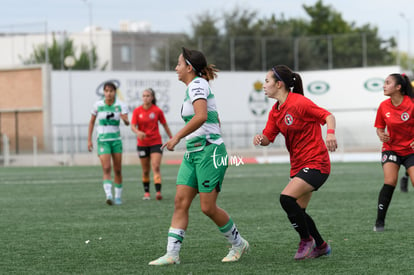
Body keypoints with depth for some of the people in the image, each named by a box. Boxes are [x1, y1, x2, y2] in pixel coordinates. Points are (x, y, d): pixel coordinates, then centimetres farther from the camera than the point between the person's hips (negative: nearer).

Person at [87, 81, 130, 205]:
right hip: (102, 140, -1)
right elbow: (91, 122, 8)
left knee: (118, 170, 6)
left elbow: (127, 123, -18)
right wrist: (89, 140, 4)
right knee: (106, 168, -17)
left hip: (116, 139, 1)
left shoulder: (121, 105, -5)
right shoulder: (98, 105, -3)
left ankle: (118, 196, 20)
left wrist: (125, 120, -42)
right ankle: (109, 195, -27)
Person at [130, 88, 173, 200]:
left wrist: (171, 138, 10)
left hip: (156, 142, -2)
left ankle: (158, 192, -24)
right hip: (142, 143, 2)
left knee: (156, 167, -14)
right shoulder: (137, 111, -1)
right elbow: (133, 126, -8)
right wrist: (138, 132, -30)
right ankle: (146, 192, 19)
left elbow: (165, 125, 8)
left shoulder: (157, 111, -2)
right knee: (145, 170, 8)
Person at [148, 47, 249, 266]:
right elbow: (215, 120, 24)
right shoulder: (194, 87, 18)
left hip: (208, 151, -10)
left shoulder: (197, 85, -12)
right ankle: (172, 254, -4)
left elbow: (201, 116, -28)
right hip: (193, 152, 10)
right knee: (180, 202, 0)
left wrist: (177, 137, -25)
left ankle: (238, 244, 14)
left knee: (208, 207, -6)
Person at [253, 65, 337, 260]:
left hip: (315, 163, -9)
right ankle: (320, 246, 30)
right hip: (298, 166, 9)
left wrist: (330, 133, -34)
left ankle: (306, 240, -5)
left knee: (287, 198, -23)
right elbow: (267, 137, 11)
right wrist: (259, 139, -12)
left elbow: (328, 116, -15)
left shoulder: (299, 103, -15)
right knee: (297, 212, 12)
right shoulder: (275, 111, 10)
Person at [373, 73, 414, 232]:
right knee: (390, 181, -16)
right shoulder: (384, 106, -4)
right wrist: (381, 135, -13)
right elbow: (379, 127, 9)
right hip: (391, 148, 2)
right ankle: (379, 221, -10)